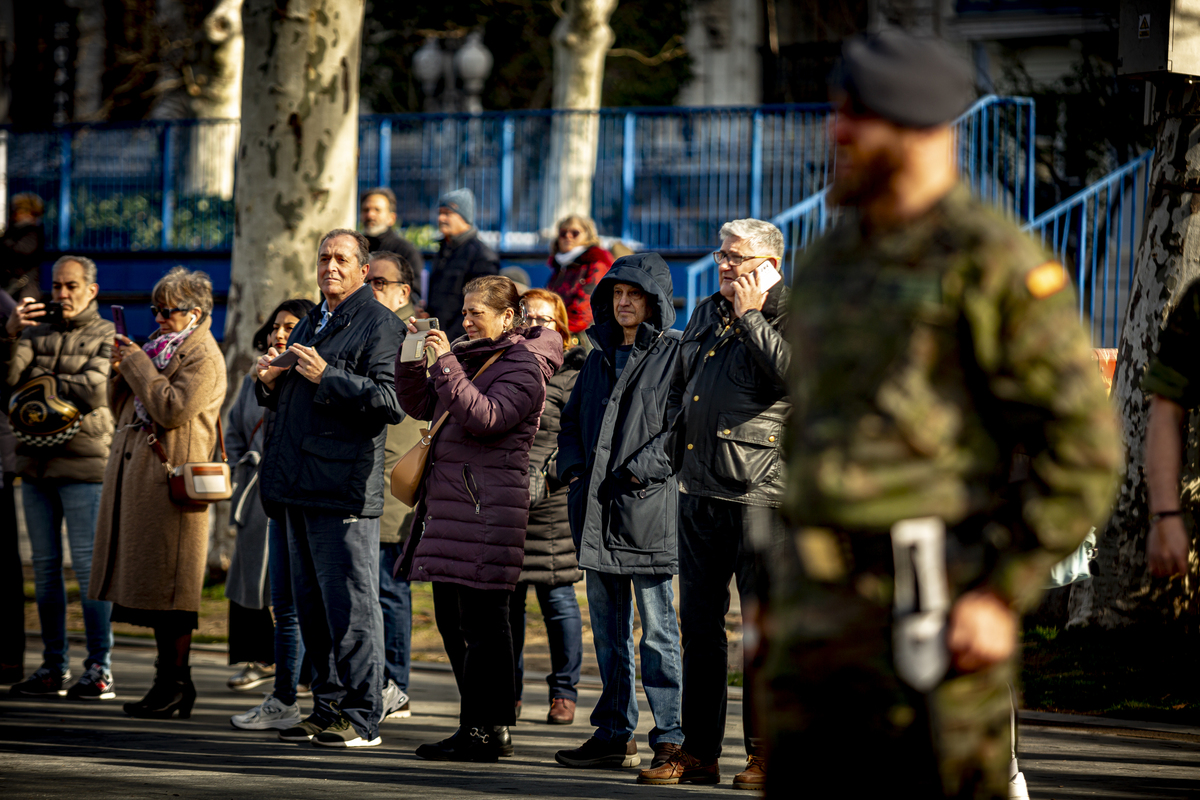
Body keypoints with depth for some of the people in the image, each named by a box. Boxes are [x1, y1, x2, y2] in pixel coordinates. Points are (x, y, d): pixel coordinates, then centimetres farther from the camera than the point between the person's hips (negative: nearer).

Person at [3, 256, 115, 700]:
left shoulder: (107, 337, 2)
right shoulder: (36, 332, 16)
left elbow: (92, 389, -13)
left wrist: (40, 380, -4)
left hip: (83, 464, -5)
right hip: (36, 463, 5)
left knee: (88, 564, -7)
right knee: (45, 567, 8)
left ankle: (99, 667, -5)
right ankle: (53, 665, 13)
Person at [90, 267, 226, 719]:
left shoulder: (203, 357, -6)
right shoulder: (158, 346, 21)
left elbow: (173, 409, -20)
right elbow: (122, 409, 24)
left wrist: (137, 364, -12)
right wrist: (121, 369, 6)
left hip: (170, 478, -9)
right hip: (138, 474, 9)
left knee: (166, 585, -9)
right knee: (151, 585, 8)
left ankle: (174, 685, -7)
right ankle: (171, 679, 12)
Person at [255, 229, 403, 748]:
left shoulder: (378, 324, -5)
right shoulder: (311, 323, 22)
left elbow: (389, 401, -17)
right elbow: (288, 402, 31)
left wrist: (327, 378, -22)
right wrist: (271, 382, 9)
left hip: (344, 488, -9)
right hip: (302, 486, 9)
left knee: (349, 605, -8)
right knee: (311, 606, 12)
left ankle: (361, 719, -6)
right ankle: (326, 710, 18)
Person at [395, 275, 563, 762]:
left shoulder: (525, 366, -7)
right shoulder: (468, 355, 18)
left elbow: (485, 418, -20)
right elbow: (421, 406, 21)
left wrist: (446, 365, -19)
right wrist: (411, 358, 6)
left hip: (487, 505, -9)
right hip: (449, 499, 9)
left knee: (482, 620, -8)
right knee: (452, 618, 10)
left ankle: (487, 731, -6)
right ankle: (481, 729, 16)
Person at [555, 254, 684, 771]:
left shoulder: (675, 354, -3)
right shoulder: (600, 355, 18)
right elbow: (572, 418, 25)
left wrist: (640, 470, -18)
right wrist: (572, 466, 9)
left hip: (649, 508, -7)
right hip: (597, 513, 7)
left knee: (657, 630, -5)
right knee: (608, 630, 11)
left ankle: (671, 737, -2)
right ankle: (614, 734, 17)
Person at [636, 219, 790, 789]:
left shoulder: (791, 315, -3)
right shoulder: (705, 315, 19)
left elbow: (791, 374, -21)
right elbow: (678, 386, 30)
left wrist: (750, 315, -14)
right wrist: (682, 426, 17)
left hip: (759, 490, -7)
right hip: (700, 487, 7)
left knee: (763, 622, -5)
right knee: (699, 619, 8)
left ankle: (764, 753, 0)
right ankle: (698, 752, 13)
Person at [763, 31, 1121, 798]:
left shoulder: (992, 265, -10)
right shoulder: (831, 261, 15)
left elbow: (1085, 447, -12)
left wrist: (1005, 596, -16)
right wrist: (782, 590, 20)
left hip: (932, 611, -7)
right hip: (818, 614, 7)